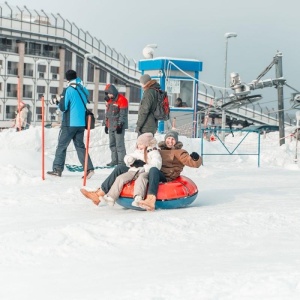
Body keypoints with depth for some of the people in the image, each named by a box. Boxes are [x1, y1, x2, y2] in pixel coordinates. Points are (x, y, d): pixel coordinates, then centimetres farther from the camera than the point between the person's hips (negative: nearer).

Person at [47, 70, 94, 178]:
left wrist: (59, 102, 8)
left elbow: (63, 107, -12)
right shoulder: (84, 90, 6)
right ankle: (89, 168, 1)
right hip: (81, 124, 5)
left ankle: (57, 169, 4)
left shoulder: (68, 90, -11)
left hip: (69, 124, -5)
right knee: (80, 146, 11)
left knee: (62, 146, 4)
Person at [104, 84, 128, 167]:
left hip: (118, 126, -9)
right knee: (112, 144, 12)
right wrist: (106, 125, 20)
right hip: (111, 126, 9)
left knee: (119, 144, -9)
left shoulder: (122, 100, -11)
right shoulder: (109, 100, 16)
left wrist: (120, 125, -17)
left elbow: (123, 114, -14)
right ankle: (115, 160, 20)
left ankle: (121, 161, -6)